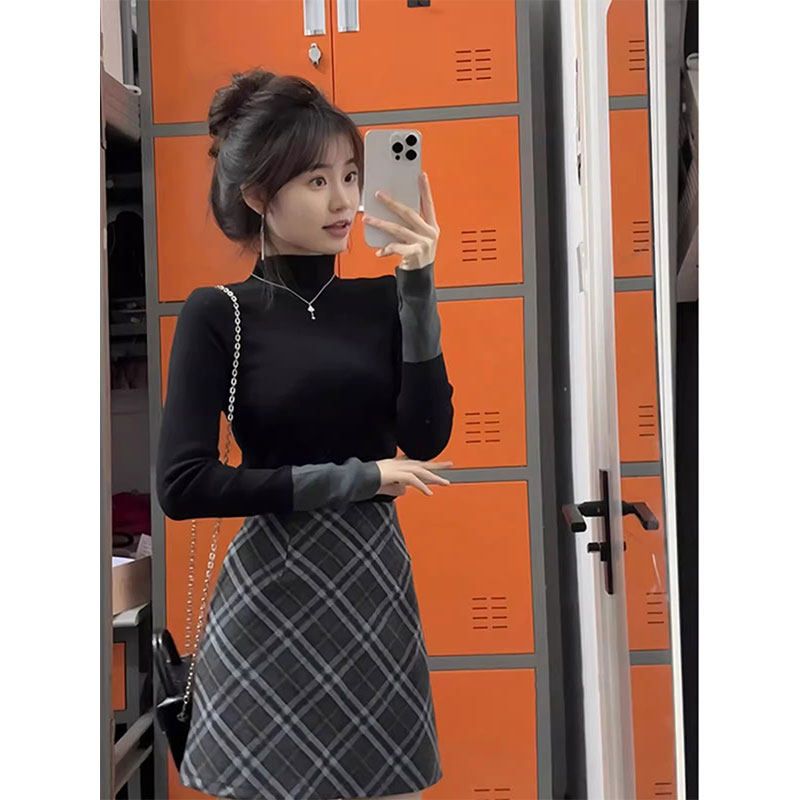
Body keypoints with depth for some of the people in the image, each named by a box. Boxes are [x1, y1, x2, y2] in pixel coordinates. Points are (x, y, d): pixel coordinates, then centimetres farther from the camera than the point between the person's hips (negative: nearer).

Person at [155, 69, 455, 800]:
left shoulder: (383, 299, 2)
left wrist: (417, 285, -14)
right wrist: (356, 477, -14)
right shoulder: (219, 314, -7)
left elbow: (426, 438, -9)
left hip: (377, 581, 3)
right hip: (274, 592, -3)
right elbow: (183, 484, -15)